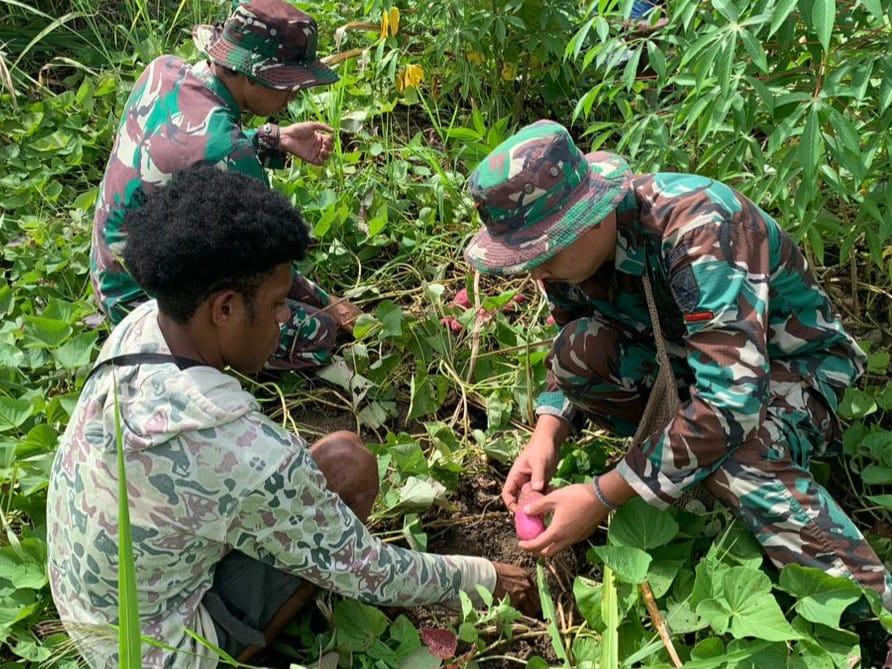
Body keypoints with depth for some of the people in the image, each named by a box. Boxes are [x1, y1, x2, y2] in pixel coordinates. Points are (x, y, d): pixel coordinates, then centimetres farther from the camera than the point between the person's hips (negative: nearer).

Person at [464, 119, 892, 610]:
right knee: (579, 349, -22)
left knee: (739, 461, -38)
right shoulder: (569, 243, -14)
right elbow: (568, 357, 3)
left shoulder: (699, 229, -35)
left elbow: (730, 400, -40)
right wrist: (548, 435, -17)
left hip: (794, 362, -6)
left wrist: (602, 497, -36)